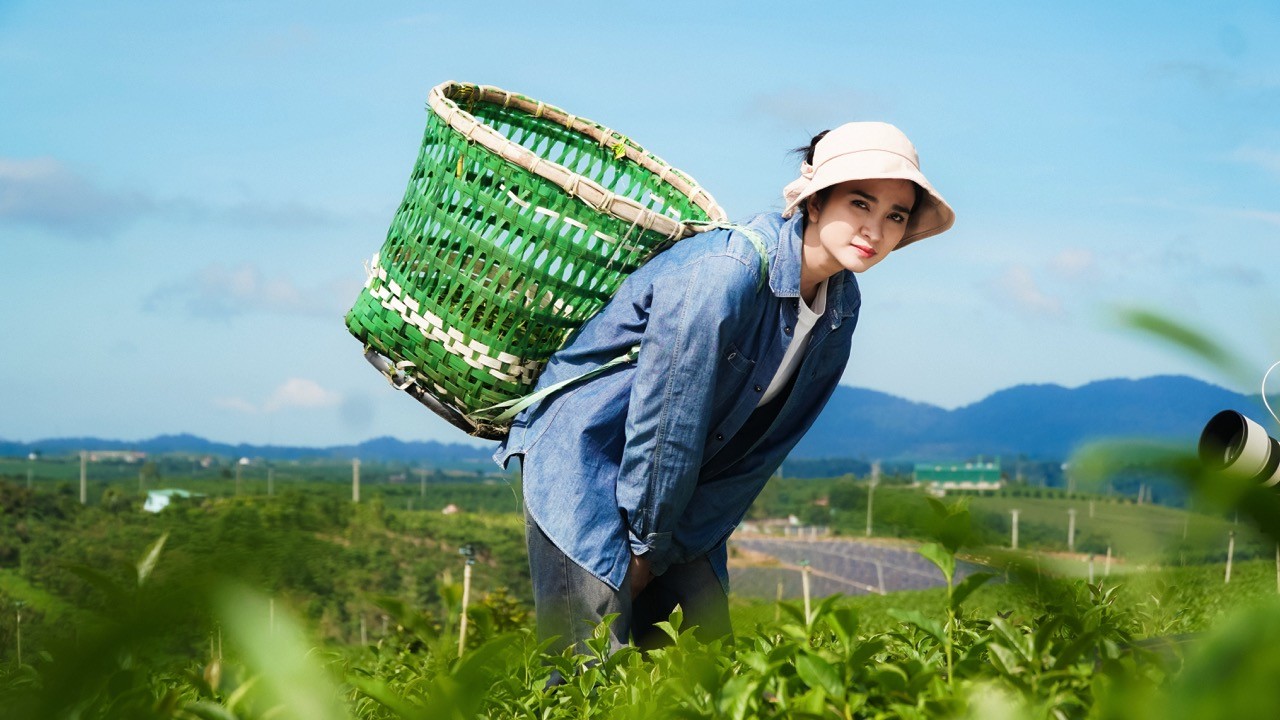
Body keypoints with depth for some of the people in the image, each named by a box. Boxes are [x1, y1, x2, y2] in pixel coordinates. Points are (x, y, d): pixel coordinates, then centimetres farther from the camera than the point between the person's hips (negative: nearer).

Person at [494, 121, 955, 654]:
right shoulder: (724, 272, -27)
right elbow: (662, 420, -22)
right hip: (585, 460, -8)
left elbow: (762, 447, 1)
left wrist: (665, 552, -2)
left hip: (683, 484, 8)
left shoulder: (842, 306, -2)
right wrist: (648, 543, -12)